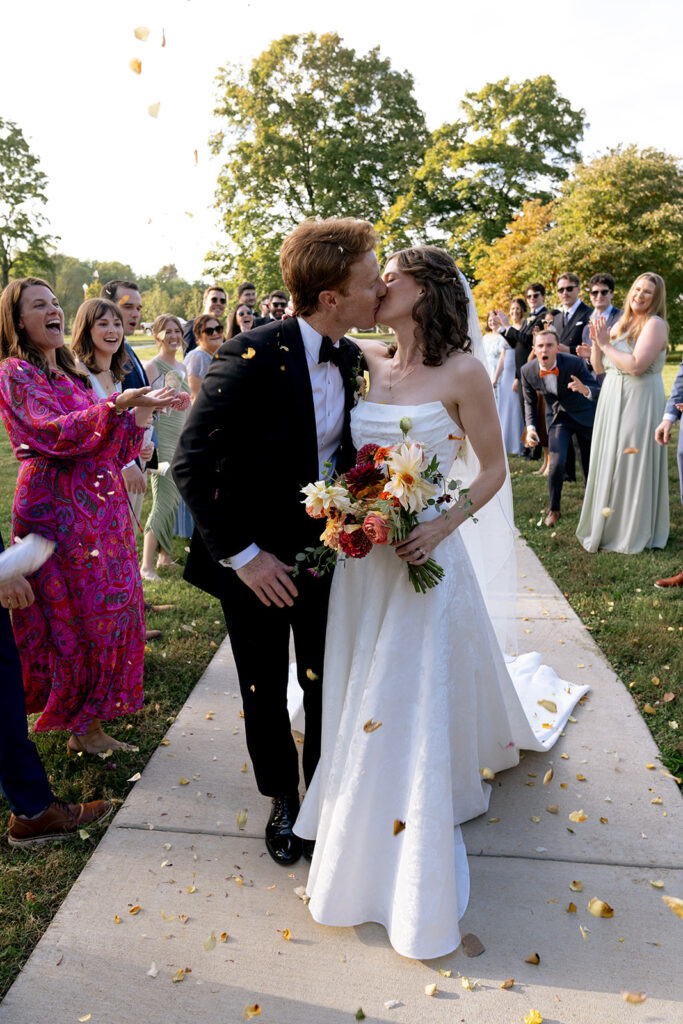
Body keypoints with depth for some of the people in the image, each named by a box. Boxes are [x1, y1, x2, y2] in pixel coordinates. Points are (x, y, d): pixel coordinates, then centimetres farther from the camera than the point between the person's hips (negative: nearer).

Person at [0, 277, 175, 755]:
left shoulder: (71, 376, 17)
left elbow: (113, 448, 14)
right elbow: (50, 432, -22)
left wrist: (143, 411, -2)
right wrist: (117, 404, -29)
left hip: (102, 506, 8)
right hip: (58, 512, -7)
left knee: (113, 610, 9)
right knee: (81, 616, -2)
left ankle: (90, 723, 22)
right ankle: (84, 726, 14)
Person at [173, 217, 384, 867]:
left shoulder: (353, 361, -4)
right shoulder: (252, 356, -23)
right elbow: (192, 464, -23)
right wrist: (240, 554, -22)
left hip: (325, 547, 4)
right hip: (254, 558, -4)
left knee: (324, 686, 17)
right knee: (264, 691, 16)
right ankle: (282, 800, 42)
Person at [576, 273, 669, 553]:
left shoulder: (655, 324, -9)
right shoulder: (620, 324, 14)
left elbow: (636, 365, -22)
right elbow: (599, 368, 13)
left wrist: (606, 344, -13)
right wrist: (596, 342, -4)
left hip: (640, 401, -8)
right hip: (612, 400, 8)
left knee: (632, 464, -2)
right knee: (609, 463, 12)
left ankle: (633, 533, 10)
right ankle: (606, 527, 24)